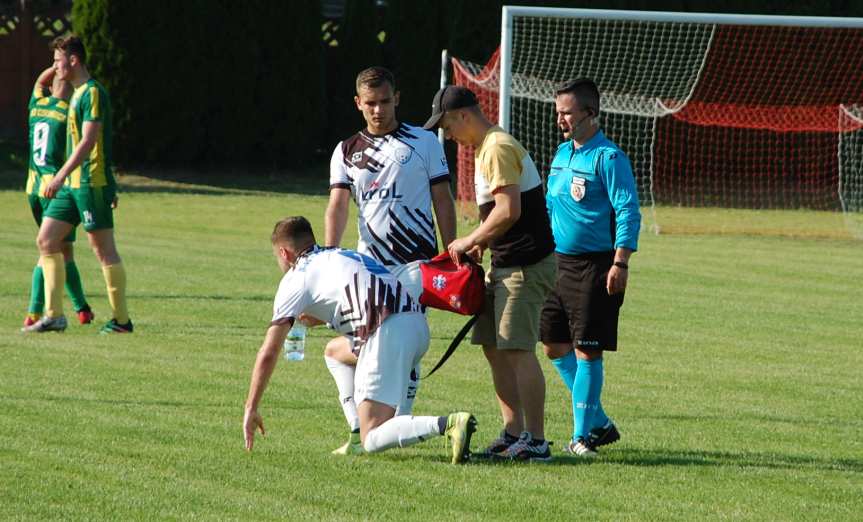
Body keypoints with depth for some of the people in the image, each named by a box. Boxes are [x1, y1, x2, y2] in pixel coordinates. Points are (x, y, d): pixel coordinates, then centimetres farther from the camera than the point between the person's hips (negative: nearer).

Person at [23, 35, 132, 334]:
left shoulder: (93, 93, -14)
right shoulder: (78, 94, 17)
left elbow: (88, 141, -22)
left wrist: (61, 176, -26)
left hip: (92, 184, -10)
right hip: (72, 185, 10)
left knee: (104, 249, -5)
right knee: (46, 240, 5)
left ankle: (121, 320, 1)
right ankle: (54, 315, 6)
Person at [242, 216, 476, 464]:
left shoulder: (296, 278, 11)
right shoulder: (341, 256, 31)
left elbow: (268, 353, 10)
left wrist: (251, 409, 17)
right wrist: (317, 317, 59)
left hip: (388, 332, -8)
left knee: (372, 441, -7)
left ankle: (448, 424, -31)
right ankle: (357, 437, 21)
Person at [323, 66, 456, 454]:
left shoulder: (424, 142, 5)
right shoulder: (347, 152, 11)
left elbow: (442, 201, 6)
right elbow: (337, 206, -1)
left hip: (414, 263, -3)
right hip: (369, 263, 3)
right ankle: (360, 432, 7)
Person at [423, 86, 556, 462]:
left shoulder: (498, 149, -16)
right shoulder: (487, 149, 17)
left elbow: (509, 210, -24)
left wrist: (470, 241, -13)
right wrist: (480, 243, 10)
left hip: (525, 266, -11)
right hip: (506, 263, 11)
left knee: (518, 350, -10)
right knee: (494, 348, 11)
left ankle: (536, 441, -8)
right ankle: (514, 433, 16)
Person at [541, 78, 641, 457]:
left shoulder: (607, 157, -12)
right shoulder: (562, 154, 13)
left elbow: (628, 213, -16)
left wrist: (620, 262, -24)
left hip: (594, 266, -9)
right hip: (559, 263, 9)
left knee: (586, 350, -6)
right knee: (555, 346, 9)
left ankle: (583, 435, 0)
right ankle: (598, 423, 20)